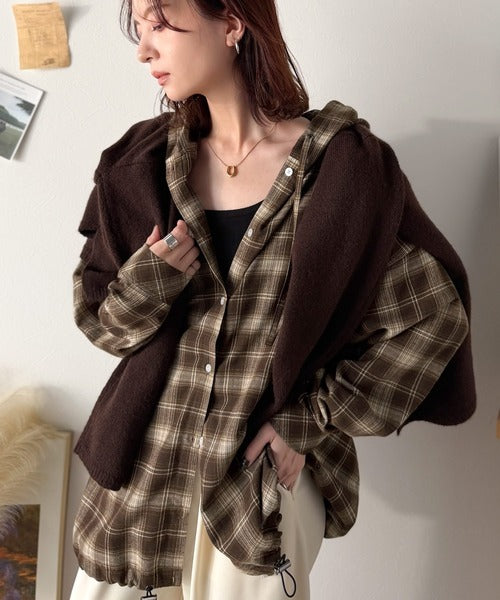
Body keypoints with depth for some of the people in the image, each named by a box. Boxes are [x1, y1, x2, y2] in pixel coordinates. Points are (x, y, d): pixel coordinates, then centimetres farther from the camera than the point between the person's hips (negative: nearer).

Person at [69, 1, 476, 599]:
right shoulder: (145, 161, 1)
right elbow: (94, 312, 7)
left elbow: (433, 317, -5)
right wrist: (147, 281, -16)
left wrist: (311, 419, -7)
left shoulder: (344, 165, -11)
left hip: (264, 480, -3)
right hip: (141, 467, 4)